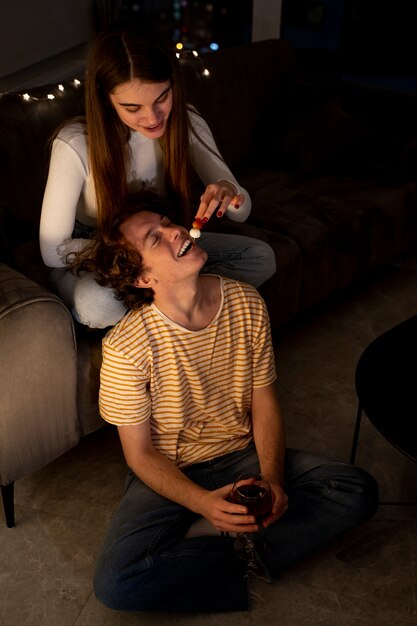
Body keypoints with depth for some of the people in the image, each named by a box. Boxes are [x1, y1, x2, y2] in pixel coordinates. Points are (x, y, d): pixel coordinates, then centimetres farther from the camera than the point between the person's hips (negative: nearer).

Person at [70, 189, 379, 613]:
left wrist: (272, 480, -19)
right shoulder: (126, 347, -23)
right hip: (170, 473, -3)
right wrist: (204, 503, -28)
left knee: (359, 492, -14)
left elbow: (264, 403, -3)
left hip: (242, 456, 4)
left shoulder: (246, 304, -12)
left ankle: (207, 540, -11)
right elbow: (140, 454, -13)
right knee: (114, 584, -27)